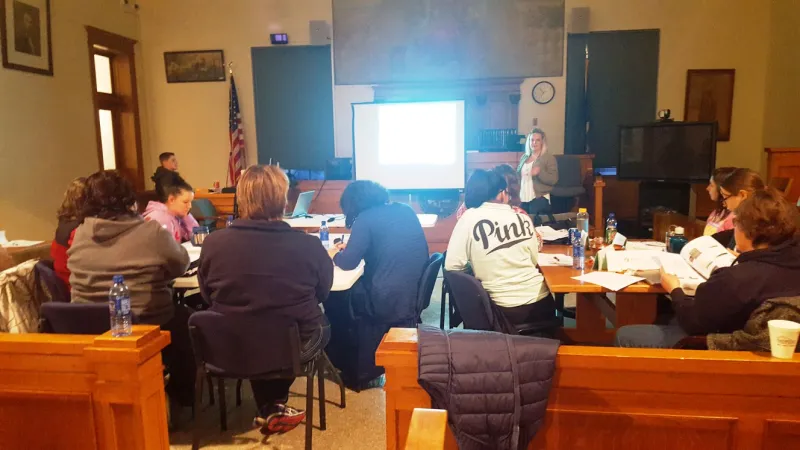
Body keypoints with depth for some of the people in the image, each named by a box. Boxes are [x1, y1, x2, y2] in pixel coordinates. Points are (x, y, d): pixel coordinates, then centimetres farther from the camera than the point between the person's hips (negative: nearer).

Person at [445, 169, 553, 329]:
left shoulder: (469, 218, -10)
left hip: (505, 309, -3)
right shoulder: (523, 218, 0)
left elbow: (452, 266, -12)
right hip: (539, 300, 3)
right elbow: (534, 260, 10)